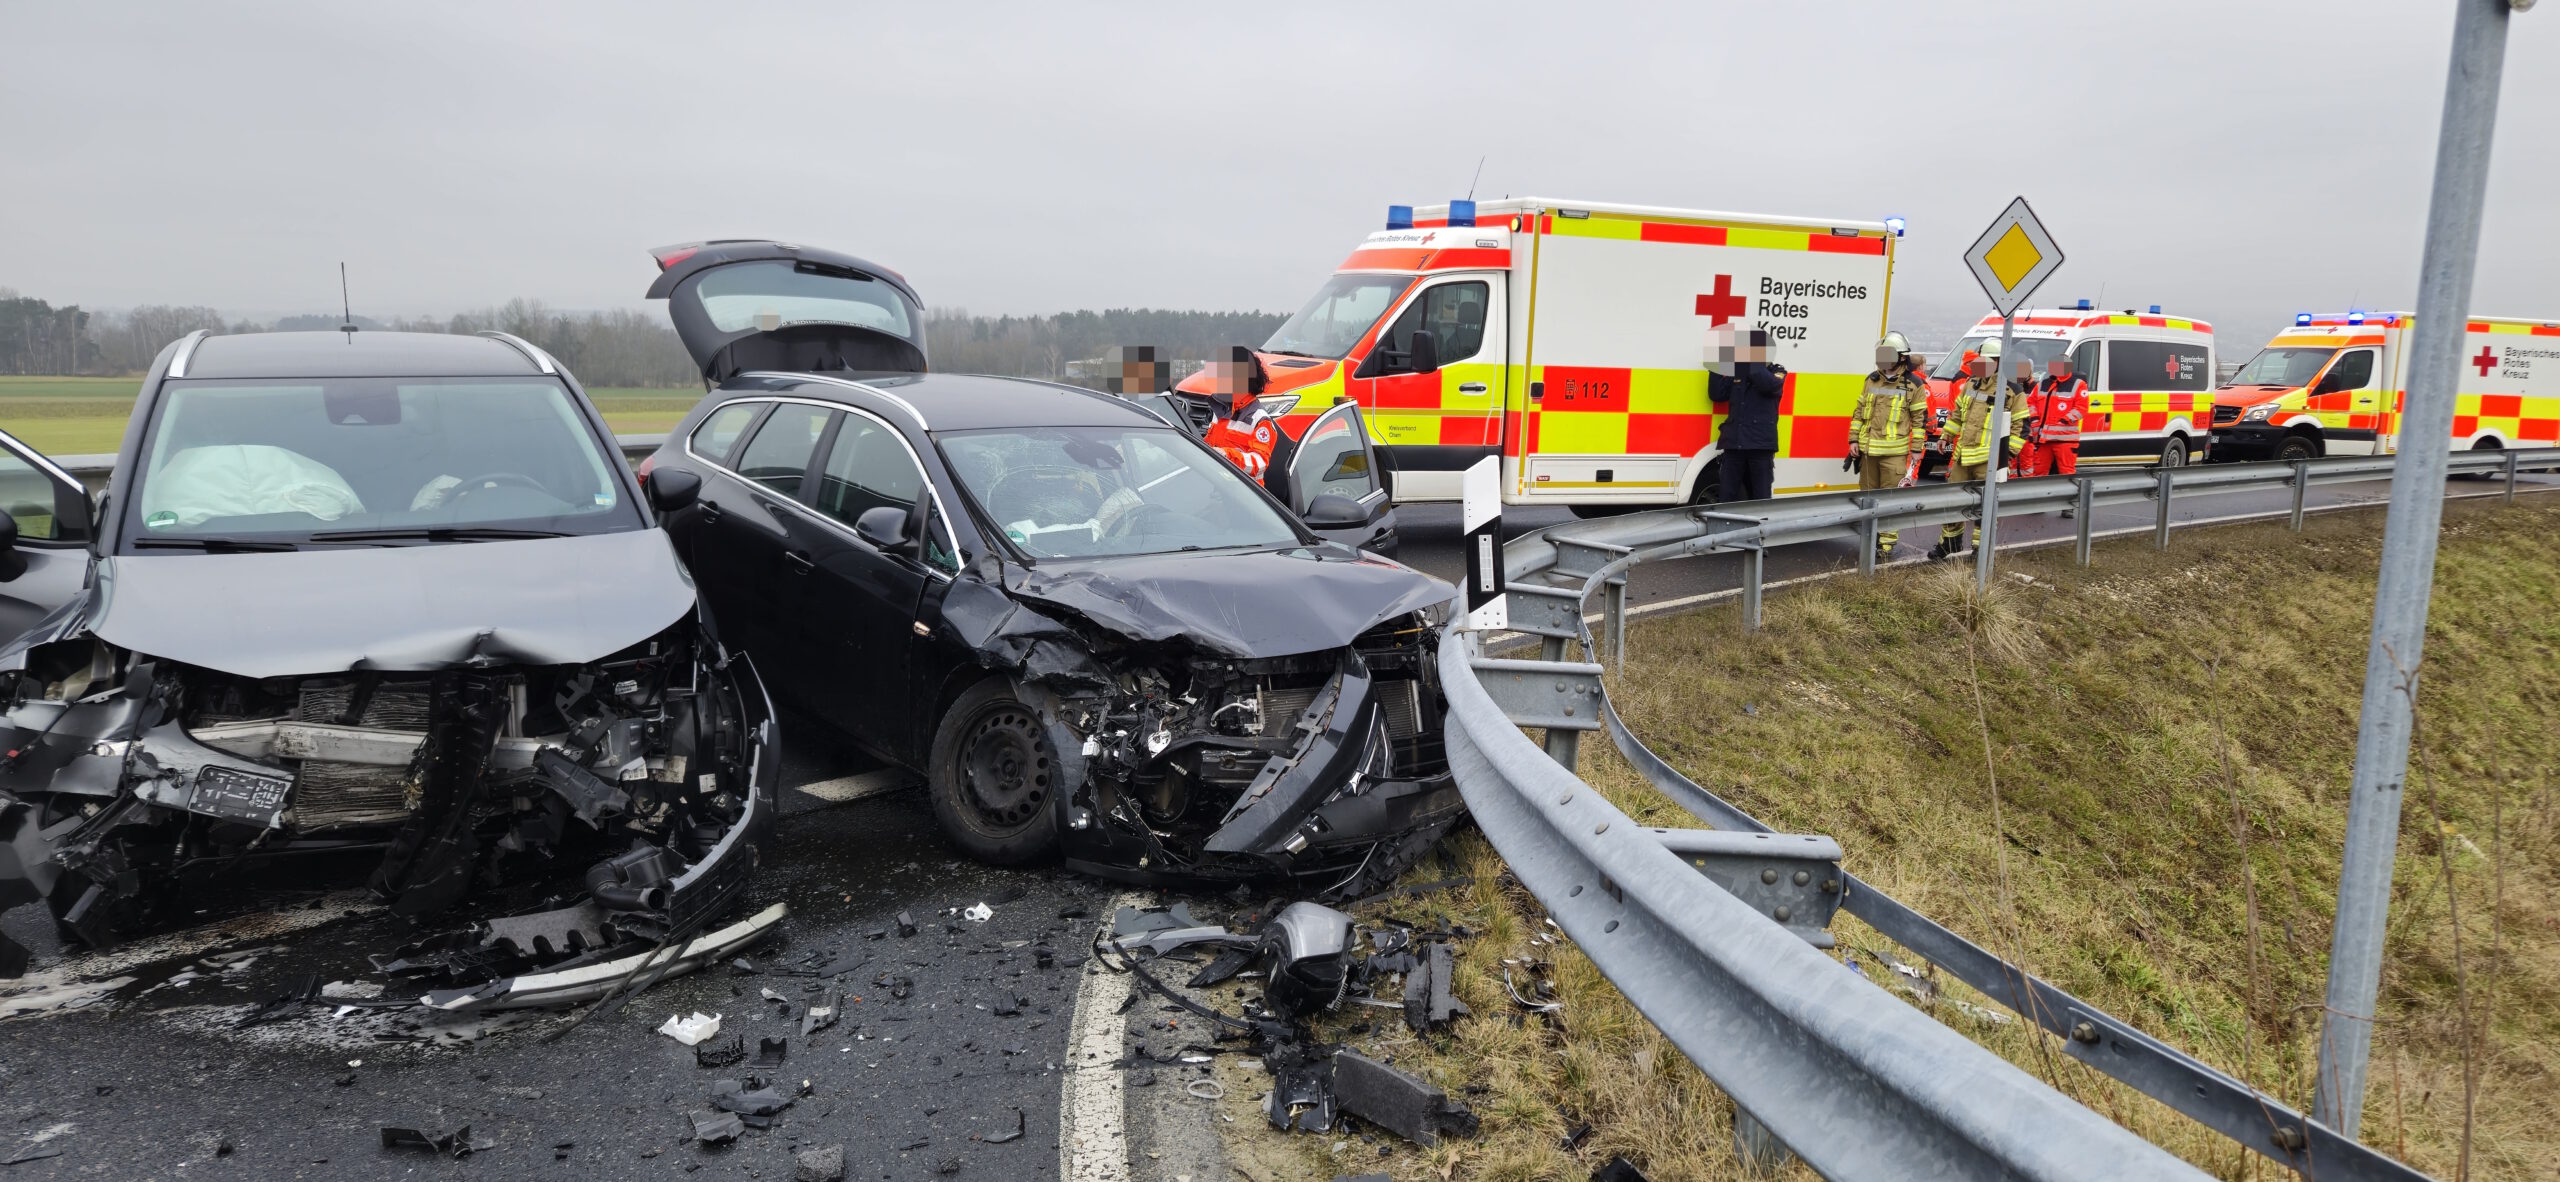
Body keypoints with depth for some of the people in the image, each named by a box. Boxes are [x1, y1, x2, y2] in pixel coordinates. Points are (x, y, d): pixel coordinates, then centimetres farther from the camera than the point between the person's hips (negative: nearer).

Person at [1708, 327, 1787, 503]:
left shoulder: (1776, 372, 6)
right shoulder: (1736, 372, 15)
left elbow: (1769, 384, -17)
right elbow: (1716, 395, 8)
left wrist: (1750, 360, -16)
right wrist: (1717, 364, 0)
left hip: (1760, 444, -3)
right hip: (1733, 443, 3)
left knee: (1760, 498, 2)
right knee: (1725, 498, 1)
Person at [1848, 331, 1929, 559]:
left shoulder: (1914, 385, -3)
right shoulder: (1872, 380, 12)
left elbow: (1920, 419, -1)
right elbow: (1859, 412, 17)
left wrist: (1916, 449, -4)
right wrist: (1854, 440, 10)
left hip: (1894, 452, -5)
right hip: (1868, 450, 5)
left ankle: (1887, 542, 1)